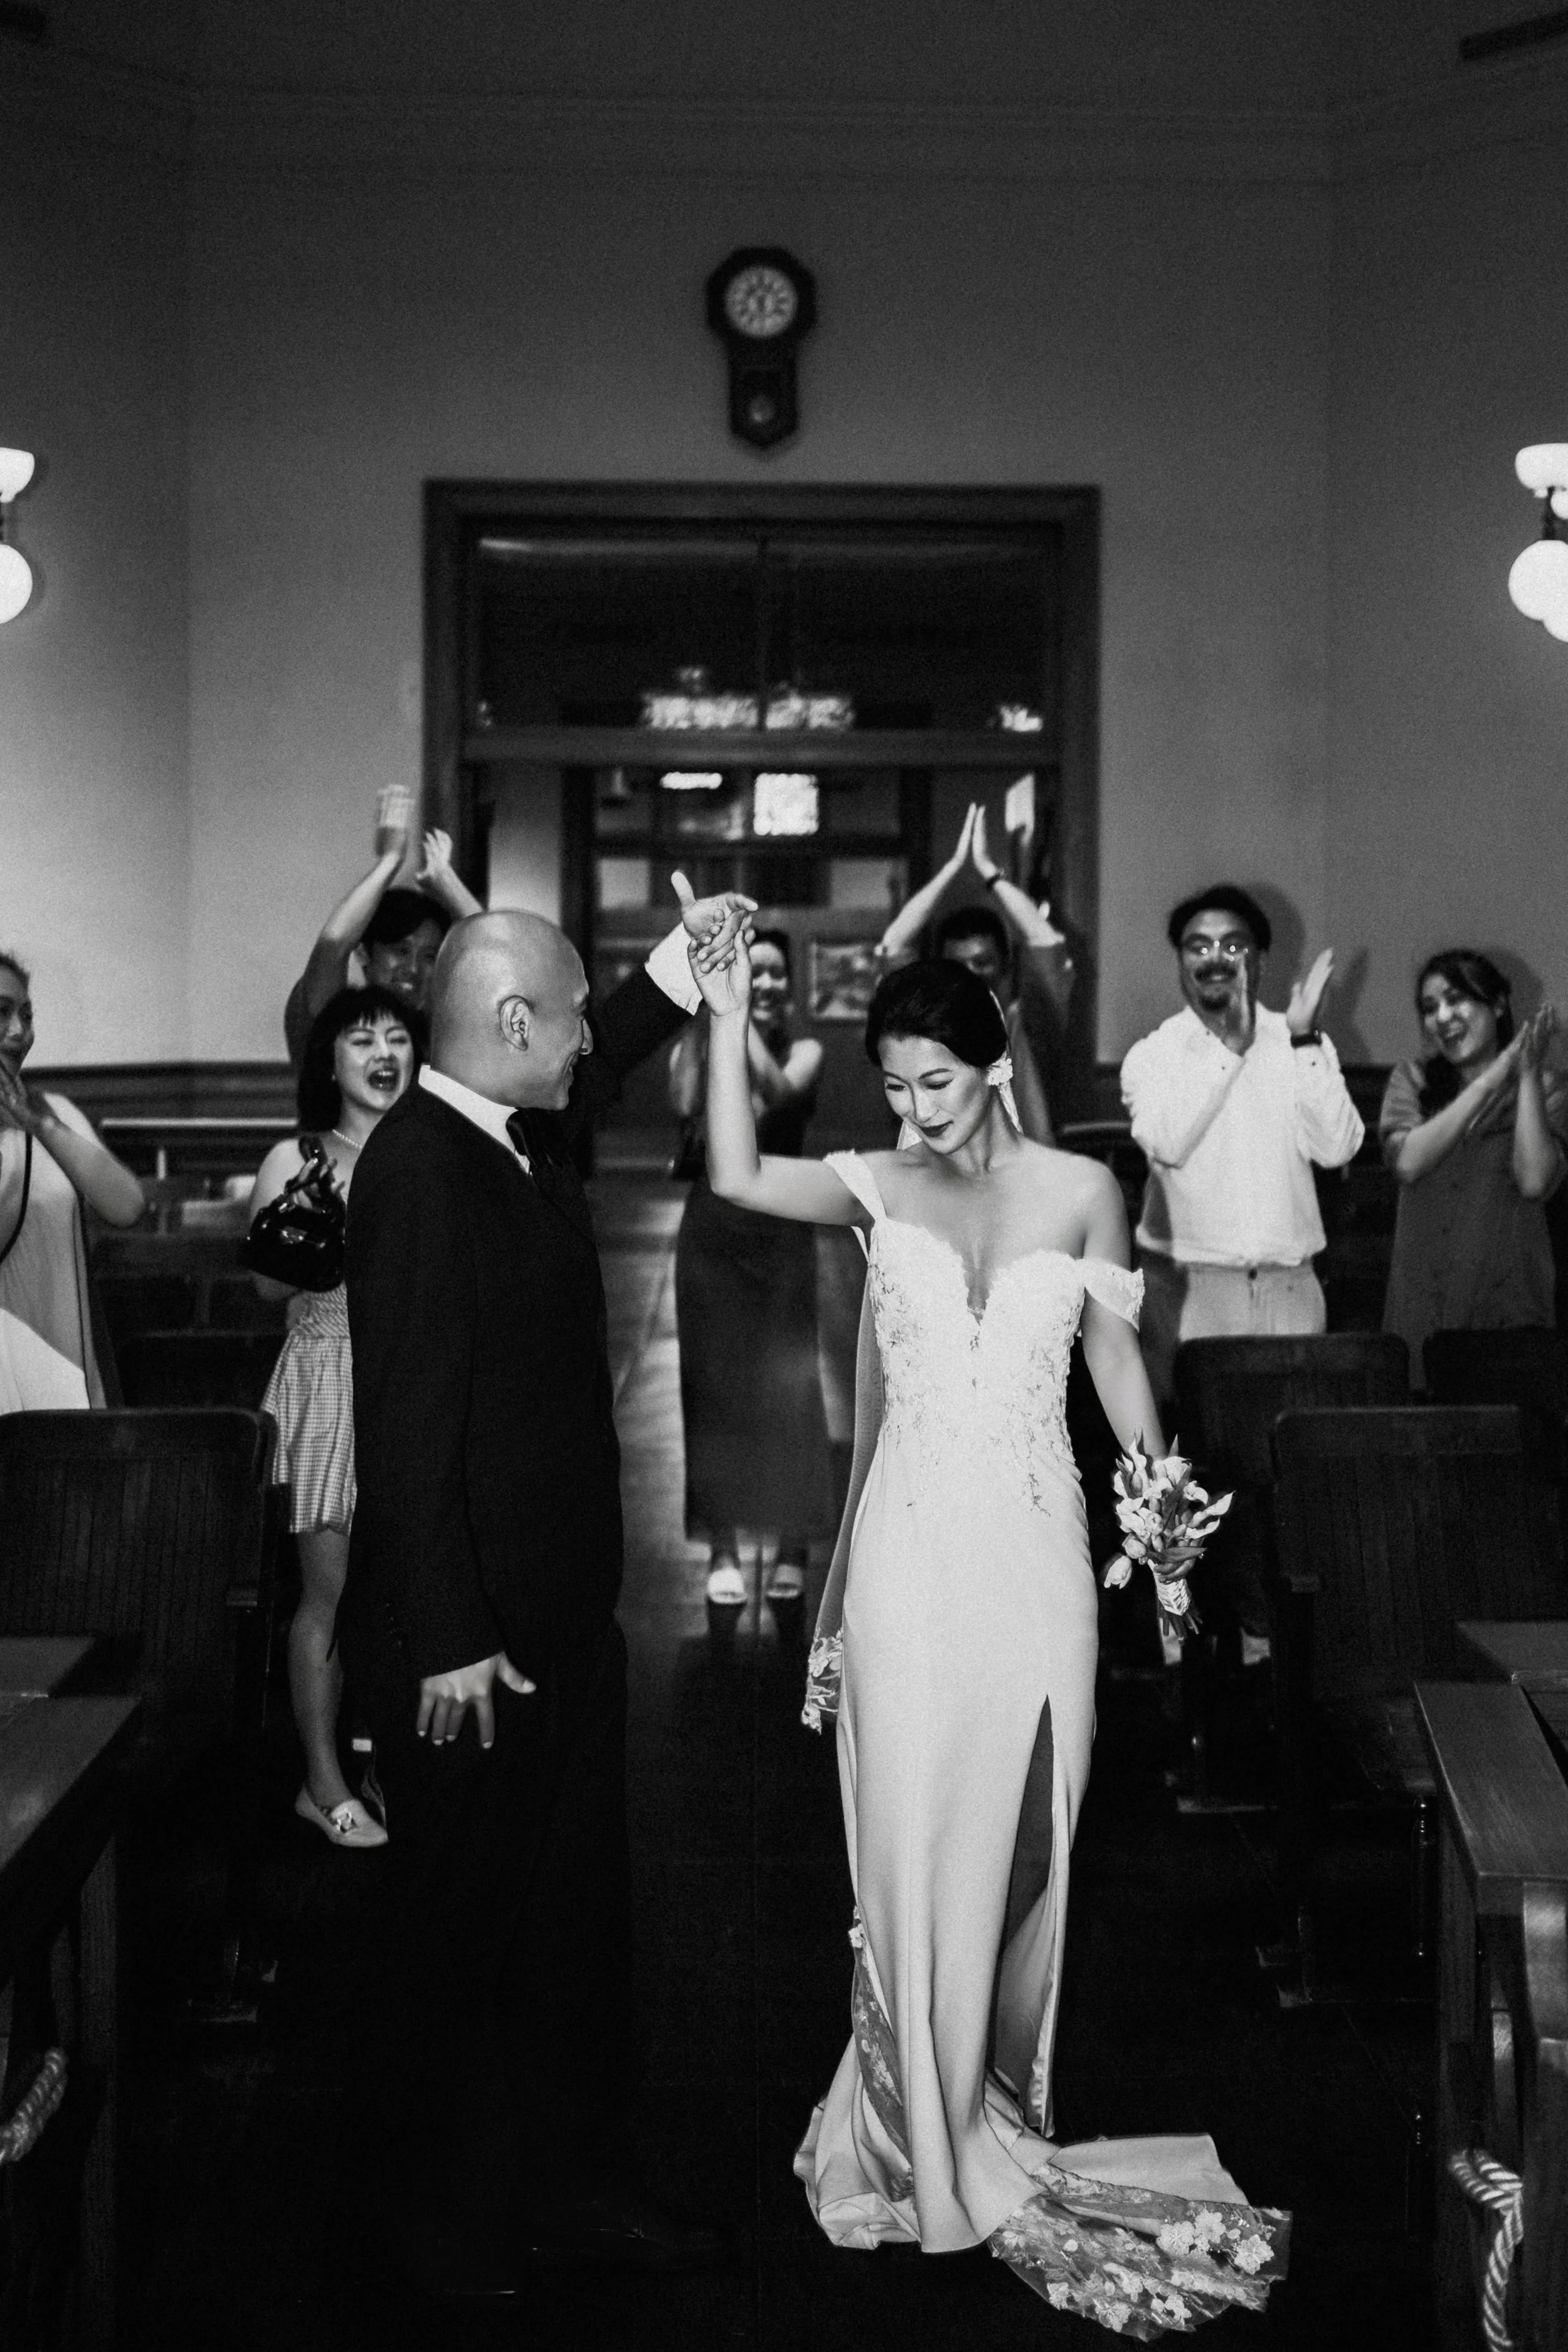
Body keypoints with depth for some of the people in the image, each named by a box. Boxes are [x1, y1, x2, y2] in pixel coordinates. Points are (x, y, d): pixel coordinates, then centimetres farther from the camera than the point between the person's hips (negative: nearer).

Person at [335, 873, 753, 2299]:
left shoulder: (522, 1140, 6)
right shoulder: (417, 1170, -21)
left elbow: (599, 1073, 33)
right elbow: (408, 1428, -24)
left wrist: (685, 962, 28)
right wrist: (449, 1645, -23)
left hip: (561, 1619, 9)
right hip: (469, 1645, -9)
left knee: (580, 1922, 18)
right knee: (459, 1939, 8)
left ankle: (565, 2183, 34)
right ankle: (446, 2230, 26)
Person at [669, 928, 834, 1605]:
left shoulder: (804, 1051, 1)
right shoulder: (698, 1045, 1)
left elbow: (778, 1089, -22)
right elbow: (684, 1105, -20)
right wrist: (700, 1016, -18)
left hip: (781, 1231, -1)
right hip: (711, 1228, 1)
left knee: (789, 1387, -1)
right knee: (713, 1388, 4)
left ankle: (792, 1547, 9)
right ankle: (722, 1549, 12)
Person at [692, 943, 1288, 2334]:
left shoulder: (1080, 1190, 2)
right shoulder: (878, 1188, 1)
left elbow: (1113, 1353, 6)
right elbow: (736, 1177, -15)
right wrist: (728, 1018, -19)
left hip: (1035, 1543, 1)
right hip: (911, 1544, 0)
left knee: (1017, 1830, 9)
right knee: (912, 1830, 2)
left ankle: (994, 2102, 28)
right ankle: (931, 2132, 17)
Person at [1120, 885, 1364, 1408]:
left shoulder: (1304, 1046, 9)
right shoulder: (1153, 1054, 3)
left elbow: (1336, 1147, -5)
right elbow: (1165, 1143, -16)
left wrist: (1305, 1041, -12)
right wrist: (1229, 1046, -18)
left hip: (1288, 1287, 2)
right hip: (1186, 1285, -2)